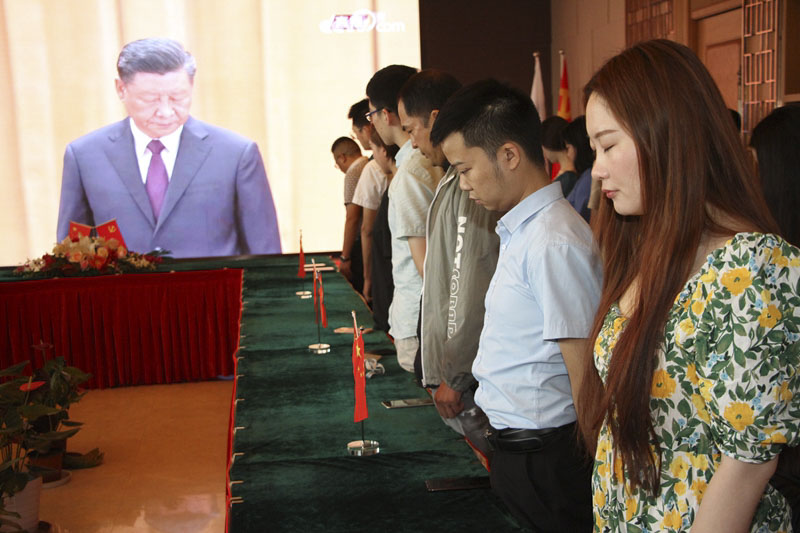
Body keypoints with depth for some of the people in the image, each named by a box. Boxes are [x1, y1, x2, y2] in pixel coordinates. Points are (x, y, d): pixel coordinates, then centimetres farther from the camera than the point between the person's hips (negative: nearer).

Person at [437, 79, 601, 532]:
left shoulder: (554, 243, -21)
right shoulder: (521, 230, 7)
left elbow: (584, 375, -20)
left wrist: (585, 460, -15)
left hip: (541, 455, -9)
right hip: (514, 442, 9)